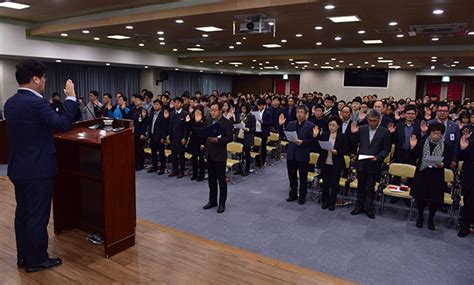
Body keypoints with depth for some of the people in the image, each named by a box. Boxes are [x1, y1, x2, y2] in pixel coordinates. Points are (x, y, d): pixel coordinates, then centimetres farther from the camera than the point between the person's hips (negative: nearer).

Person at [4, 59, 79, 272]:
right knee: (38, 216, 2)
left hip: (18, 167, 9)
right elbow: (63, 124, -25)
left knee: (23, 213, 17)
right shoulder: (36, 102, -20)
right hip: (38, 169, -9)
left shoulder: (10, 103, 9)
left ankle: (23, 256, 29)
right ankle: (36, 260, 14)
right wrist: (70, 98, -17)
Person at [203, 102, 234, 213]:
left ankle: (222, 203, 13)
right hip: (210, 154, 6)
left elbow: (230, 138, -15)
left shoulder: (226, 123, -11)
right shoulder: (209, 121, 9)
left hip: (220, 155, -6)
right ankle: (212, 201, 26)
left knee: (221, 180, 3)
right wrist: (206, 149, 4)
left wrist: (217, 140, -26)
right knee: (211, 179, 14)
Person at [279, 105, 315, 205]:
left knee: (303, 177, 8)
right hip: (291, 154, 5)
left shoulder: (310, 126, -7)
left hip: (303, 155, -4)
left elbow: (312, 141, -11)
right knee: (292, 176, 15)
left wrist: (302, 142, -25)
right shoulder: (291, 124, 9)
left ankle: (302, 196, 22)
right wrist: (281, 125, -3)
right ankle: (293, 194, 30)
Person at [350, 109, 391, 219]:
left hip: (374, 164, -2)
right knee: (361, 186, 14)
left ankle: (369, 208, 23)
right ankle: (359, 206, 27)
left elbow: (386, 149, -4)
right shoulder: (361, 129, 2)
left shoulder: (384, 132, -4)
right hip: (361, 163, 2)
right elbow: (354, 145, 4)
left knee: (370, 187, 9)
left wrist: (378, 157, -19)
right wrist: (353, 134, -11)